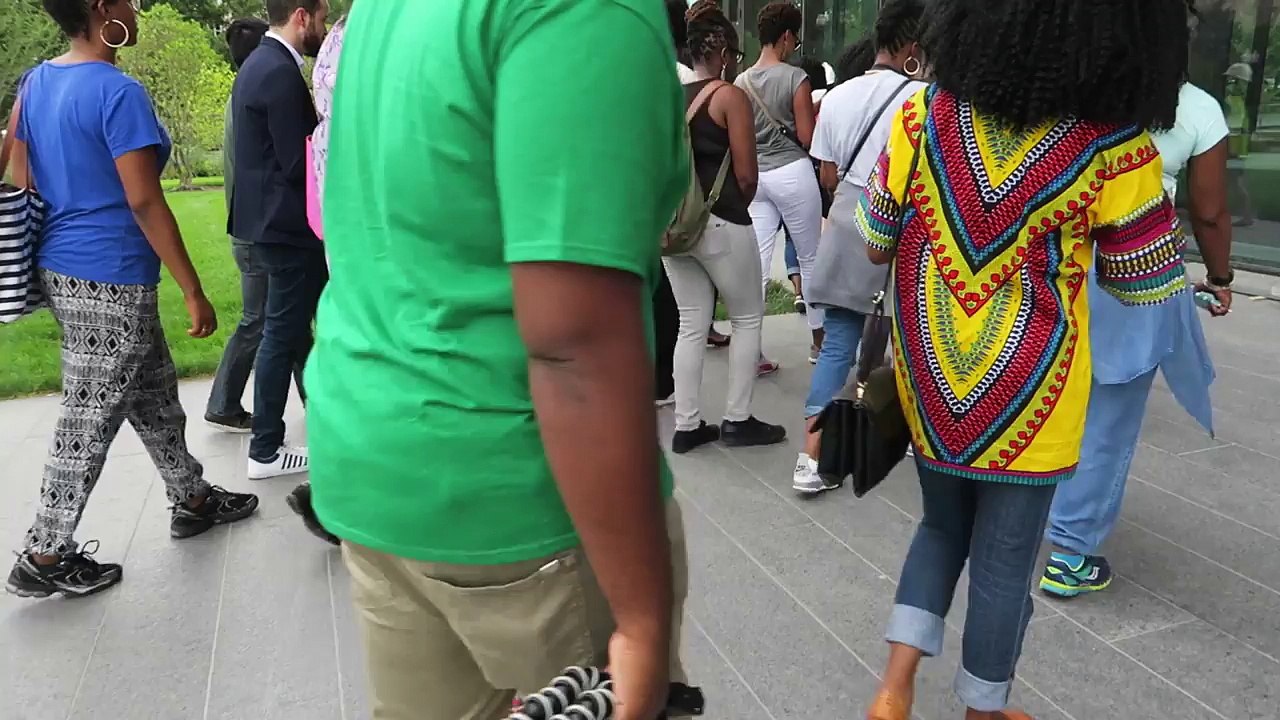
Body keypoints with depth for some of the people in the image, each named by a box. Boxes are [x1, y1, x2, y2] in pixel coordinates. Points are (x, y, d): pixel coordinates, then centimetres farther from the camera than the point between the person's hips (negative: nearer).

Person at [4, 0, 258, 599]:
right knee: (90, 422, 2)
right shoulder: (119, 92, -18)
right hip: (110, 280, -9)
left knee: (153, 392, 21)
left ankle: (192, 500, 35)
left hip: (61, 271, 9)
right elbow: (144, 202, -20)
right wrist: (194, 292, -15)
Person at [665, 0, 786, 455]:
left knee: (691, 324, 12)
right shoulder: (729, 96, -9)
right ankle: (737, 420, 12)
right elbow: (746, 174, -11)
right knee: (748, 317, 10)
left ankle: (686, 426, 14)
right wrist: (736, 207, 7)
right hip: (720, 223, -6)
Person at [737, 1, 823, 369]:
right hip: (792, 172, -4)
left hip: (755, 176, 5)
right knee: (810, 258, 11)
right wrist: (814, 113, 9)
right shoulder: (795, 77, -10)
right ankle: (819, 336, 23)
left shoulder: (741, 81, 5)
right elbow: (807, 137, -10)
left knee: (757, 264, 2)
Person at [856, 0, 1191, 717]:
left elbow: (876, 243, 1)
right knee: (1004, 559, 13)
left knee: (942, 527, 23)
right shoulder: (1115, 146, -14)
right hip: (1027, 394, -3)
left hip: (931, 378, 3)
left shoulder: (926, 114, -7)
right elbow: (1146, 282, -3)